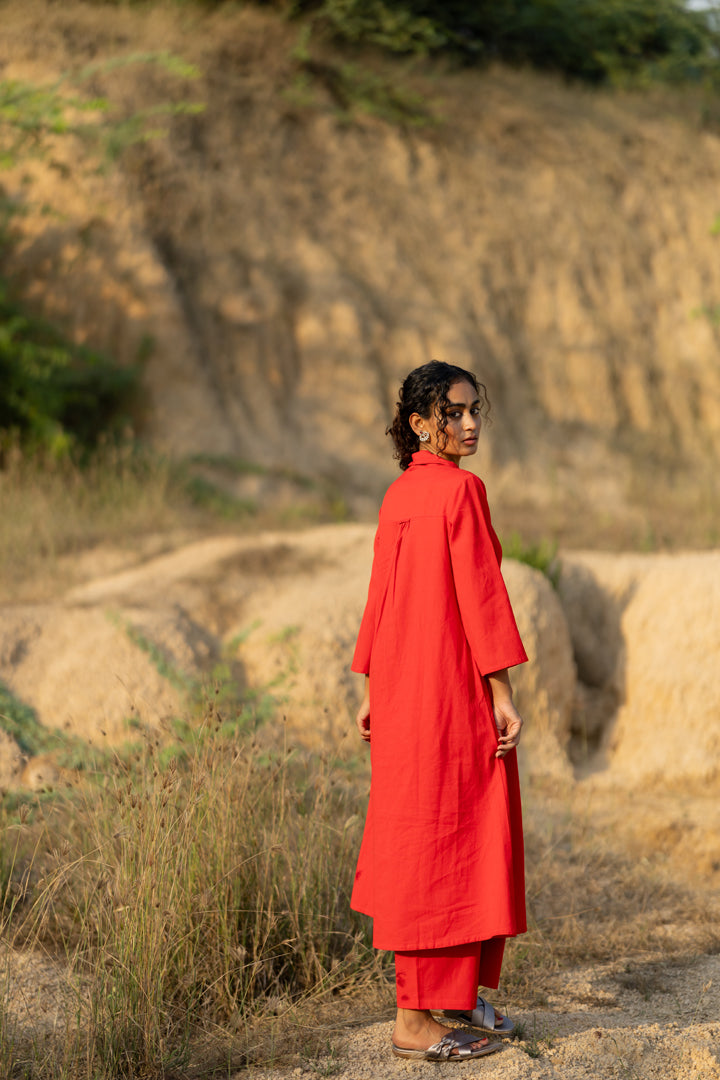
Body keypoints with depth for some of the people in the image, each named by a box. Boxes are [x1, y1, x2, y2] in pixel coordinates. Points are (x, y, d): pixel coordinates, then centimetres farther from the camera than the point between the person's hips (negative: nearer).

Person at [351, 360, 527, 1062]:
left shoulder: (398, 496, 11)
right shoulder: (461, 489, -14)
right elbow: (478, 591, -17)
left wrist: (372, 690, 19)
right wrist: (502, 690, -15)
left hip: (402, 686, 9)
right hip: (452, 687, -9)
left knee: (415, 836, 14)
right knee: (443, 841, -4)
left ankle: (453, 996, 26)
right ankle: (416, 1018, -1)